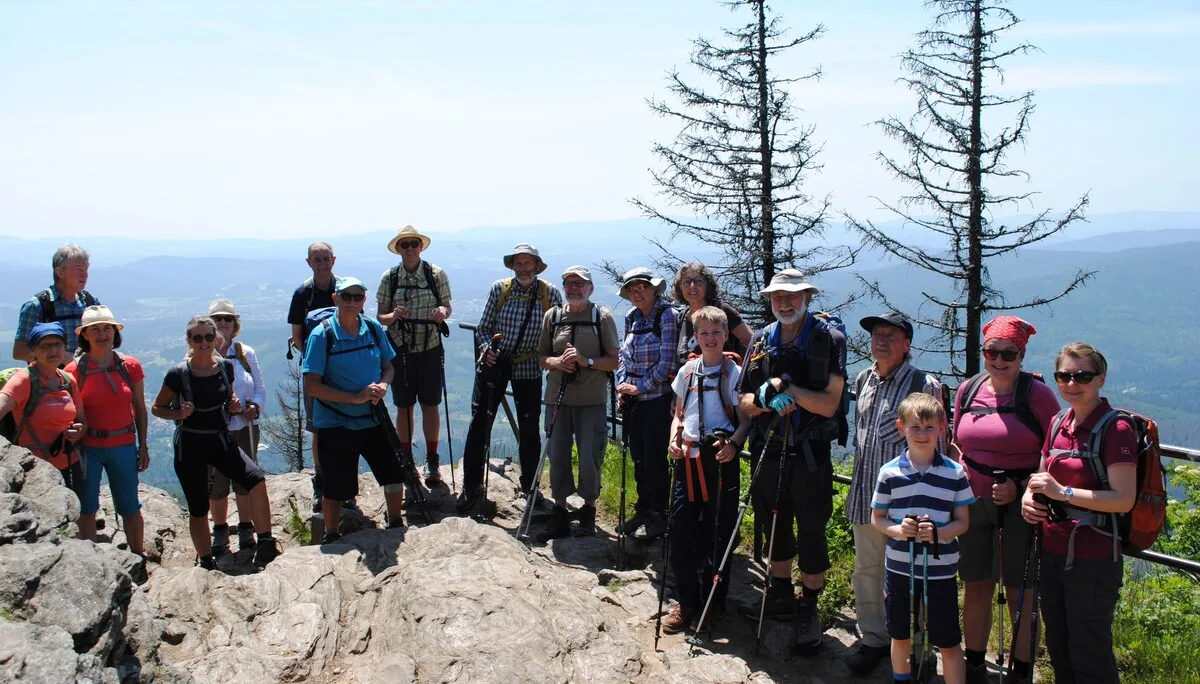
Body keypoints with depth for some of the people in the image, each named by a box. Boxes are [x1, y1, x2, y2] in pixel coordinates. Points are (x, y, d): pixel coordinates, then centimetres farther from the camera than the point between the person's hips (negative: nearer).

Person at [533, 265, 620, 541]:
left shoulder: (603, 317, 0)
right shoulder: (552, 316, 8)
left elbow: (614, 362, 0)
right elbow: (541, 357, 13)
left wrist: (586, 361, -15)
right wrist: (557, 362, -8)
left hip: (591, 400, -3)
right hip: (557, 396, 3)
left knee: (590, 455, -2)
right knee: (557, 454, 3)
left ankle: (588, 511, 18)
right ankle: (560, 512, 16)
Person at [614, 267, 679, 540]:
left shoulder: (667, 315, -11)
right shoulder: (632, 318, 11)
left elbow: (667, 361, -15)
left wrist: (641, 386, -13)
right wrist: (622, 385, 1)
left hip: (658, 398, -7)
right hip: (633, 399, 7)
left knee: (655, 459, -1)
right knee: (638, 458, 14)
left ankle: (658, 516, 12)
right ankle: (643, 510, 27)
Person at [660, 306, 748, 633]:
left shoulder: (734, 372, -2)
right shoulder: (687, 371, 10)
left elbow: (748, 419, -3)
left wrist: (733, 443, -20)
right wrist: (673, 440, 2)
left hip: (720, 460, -4)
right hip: (687, 459, 4)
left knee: (716, 534, 3)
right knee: (680, 531, 5)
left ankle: (713, 603, 18)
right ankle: (686, 601, 19)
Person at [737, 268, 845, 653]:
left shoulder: (830, 339, -8)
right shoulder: (760, 341, 6)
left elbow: (829, 404, -16)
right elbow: (744, 403, 5)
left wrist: (784, 386, -21)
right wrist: (768, 400, -15)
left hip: (810, 454, -4)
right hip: (768, 450, 4)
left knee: (812, 534, 5)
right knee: (775, 528, 17)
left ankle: (808, 609, 22)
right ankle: (781, 597, 36)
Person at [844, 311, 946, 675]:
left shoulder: (925, 384, -8)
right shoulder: (863, 380, 10)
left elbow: (935, 443, -6)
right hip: (865, 494, 6)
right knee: (866, 569, 13)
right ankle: (873, 639, 27)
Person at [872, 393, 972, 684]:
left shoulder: (955, 472, -6)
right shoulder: (890, 472, -3)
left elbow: (962, 521, -1)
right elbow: (876, 518, 3)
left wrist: (937, 533, -21)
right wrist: (897, 529, -18)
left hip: (940, 570, -2)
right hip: (900, 567, 2)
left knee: (948, 643, 6)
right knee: (900, 636, 17)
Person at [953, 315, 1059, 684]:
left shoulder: (1037, 393, -8)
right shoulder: (967, 390, 5)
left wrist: (1021, 488, -15)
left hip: (1020, 505, -4)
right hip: (973, 502, 4)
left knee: (1020, 590, 6)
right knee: (976, 586, 12)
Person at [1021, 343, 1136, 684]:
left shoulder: (1116, 429, -14)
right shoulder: (1059, 423, 8)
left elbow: (1124, 500, -19)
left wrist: (1064, 492, -24)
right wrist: (1030, 496, -2)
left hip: (1093, 559, -7)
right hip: (1053, 551, 7)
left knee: (1088, 656, 4)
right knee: (1057, 647, 19)